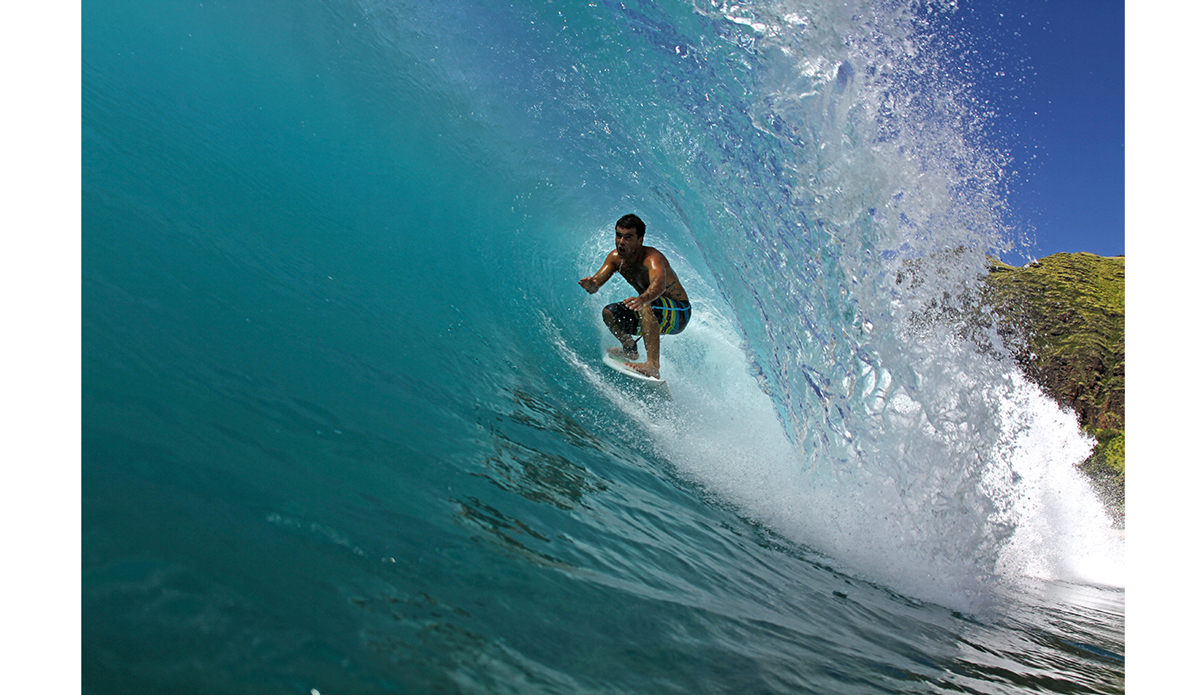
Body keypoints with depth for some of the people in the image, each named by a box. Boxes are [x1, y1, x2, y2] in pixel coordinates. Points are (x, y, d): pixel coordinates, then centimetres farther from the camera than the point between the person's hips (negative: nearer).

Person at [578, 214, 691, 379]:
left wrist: (643, 298, -72)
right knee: (609, 313, -4)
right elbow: (596, 282, -17)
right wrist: (591, 286, -42)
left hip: (677, 314, -7)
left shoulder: (651, 257, -30)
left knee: (645, 306, -37)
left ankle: (653, 365, -46)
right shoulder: (616, 257, -8)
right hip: (650, 313, 8)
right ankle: (630, 348, 19)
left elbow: (659, 284, -51)